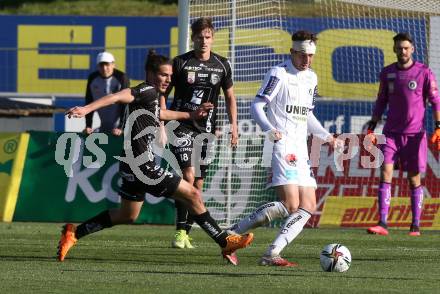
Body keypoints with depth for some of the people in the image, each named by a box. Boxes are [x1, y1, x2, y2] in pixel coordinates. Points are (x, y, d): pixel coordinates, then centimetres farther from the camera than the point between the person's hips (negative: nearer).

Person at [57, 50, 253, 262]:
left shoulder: (152, 95, 16)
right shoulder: (147, 91, -13)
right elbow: (118, 97, -26)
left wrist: (190, 115, 45)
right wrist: (86, 109, -39)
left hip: (133, 166, 11)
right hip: (144, 166, -11)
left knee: (127, 215, 23)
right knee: (193, 195, -4)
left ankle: (73, 233, 23)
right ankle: (225, 242, 1)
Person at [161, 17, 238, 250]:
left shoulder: (222, 65, 6)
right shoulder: (180, 63, -3)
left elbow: (230, 97, 16)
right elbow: (162, 93, 3)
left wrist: (233, 126, 7)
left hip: (206, 130, 4)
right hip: (182, 128, -4)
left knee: (198, 183, 5)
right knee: (188, 175, -19)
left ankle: (186, 233, 13)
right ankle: (180, 231, -17)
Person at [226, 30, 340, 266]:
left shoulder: (311, 78, 17)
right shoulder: (279, 74, -7)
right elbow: (256, 106, -13)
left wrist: (327, 137, 21)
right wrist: (270, 130, -30)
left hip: (301, 150, 9)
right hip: (281, 147, -9)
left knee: (308, 207, -1)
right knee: (290, 205, -20)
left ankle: (272, 254, -4)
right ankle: (232, 234, -14)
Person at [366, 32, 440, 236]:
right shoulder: (387, 73, 8)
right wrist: (371, 128, 9)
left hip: (415, 133, -2)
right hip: (391, 133, 2)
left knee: (414, 178, 3)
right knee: (385, 172, -11)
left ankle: (416, 225, 12)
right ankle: (382, 223, -15)